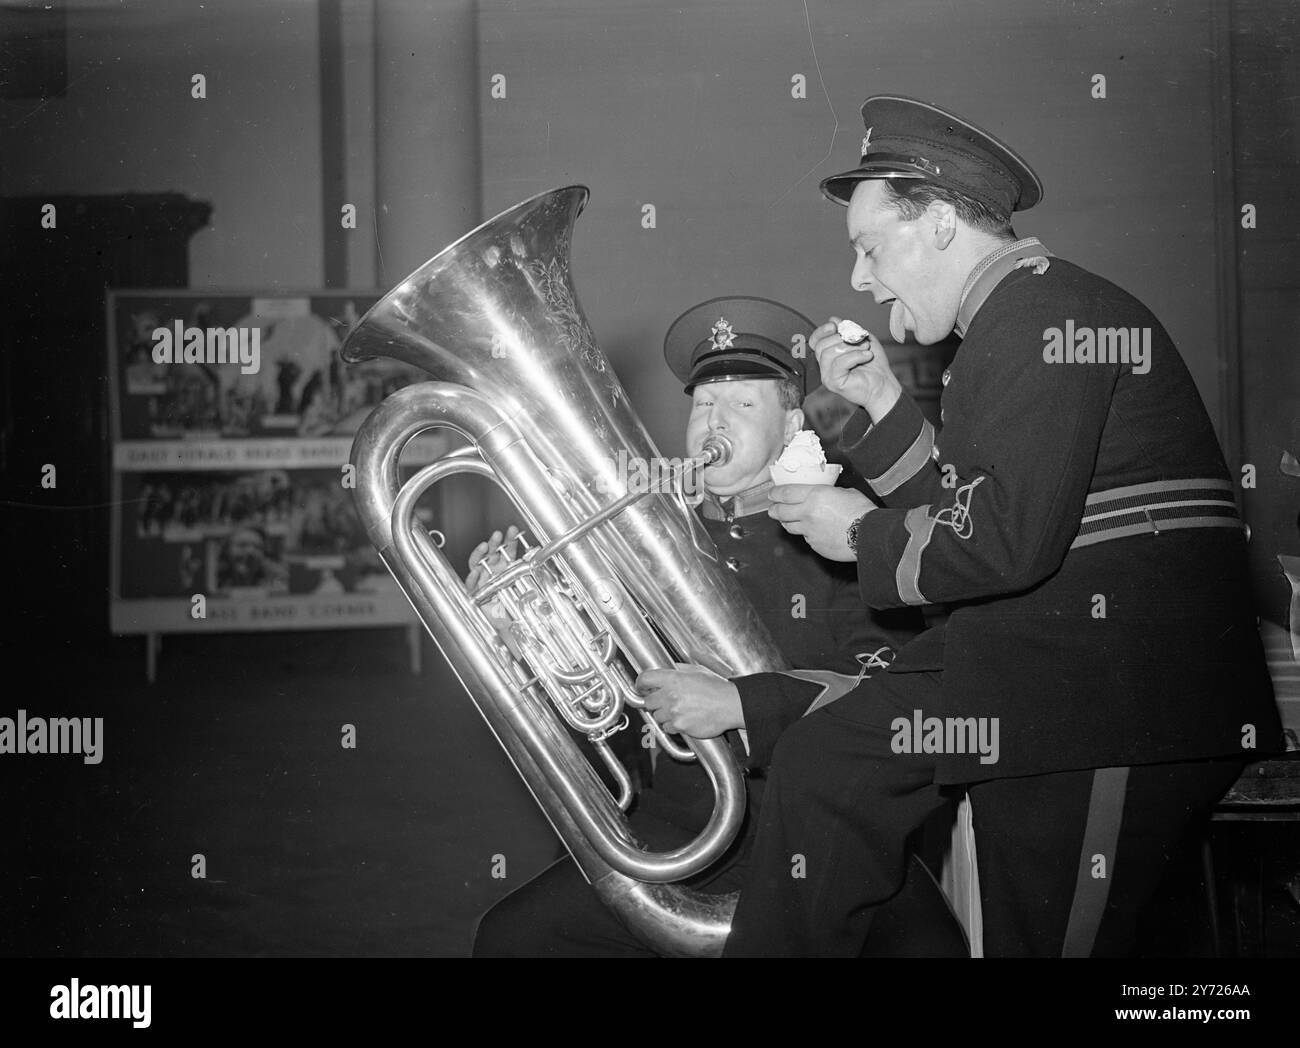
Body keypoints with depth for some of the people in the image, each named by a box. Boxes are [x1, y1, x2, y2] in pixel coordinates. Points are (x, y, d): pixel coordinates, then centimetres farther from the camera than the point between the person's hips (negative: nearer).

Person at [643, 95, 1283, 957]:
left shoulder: (1044, 313, -14)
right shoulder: (1007, 322, 17)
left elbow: (1008, 540, -22)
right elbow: (964, 511, 18)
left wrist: (862, 536, -7)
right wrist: (881, 405, 8)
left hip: (1114, 692, -10)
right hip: (1029, 655, 10)